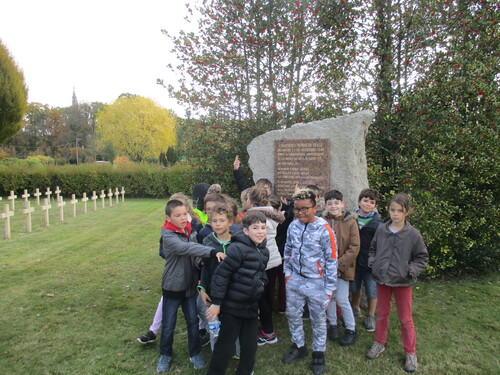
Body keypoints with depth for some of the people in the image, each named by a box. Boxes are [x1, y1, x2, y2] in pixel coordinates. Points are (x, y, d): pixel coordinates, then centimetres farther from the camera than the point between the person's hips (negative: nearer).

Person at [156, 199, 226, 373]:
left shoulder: (190, 231, -1)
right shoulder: (168, 236, -20)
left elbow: (195, 251, 3)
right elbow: (186, 248, -37)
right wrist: (212, 252, -47)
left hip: (190, 285, 4)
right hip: (172, 287, -4)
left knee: (193, 321, 14)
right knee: (168, 324, 12)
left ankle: (195, 353, 33)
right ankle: (165, 355, 34)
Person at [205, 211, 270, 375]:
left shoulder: (264, 252, 4)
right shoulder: (238, 249, -22)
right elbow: (221, 275, -20)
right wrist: (216, 303, -17)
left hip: (251, 306, 7)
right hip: (232, 307, -7)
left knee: (250, 346, 15)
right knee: (225, 346, 5)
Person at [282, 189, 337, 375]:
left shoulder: (324, 229, -16)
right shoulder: (293, 226, -2)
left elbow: (332, 259, -10)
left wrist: (329, 288, -8)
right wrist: (288, 272, 8)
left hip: (316, 282, -4)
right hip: (295, 279, 5)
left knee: (318, 319, 11)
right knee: (293, 315, 17)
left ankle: (318, 353, 32)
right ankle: (298, 346, 40)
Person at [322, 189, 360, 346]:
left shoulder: (350, 222, -10)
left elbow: (354, 248, -10)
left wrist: (339, 264, -16)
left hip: (342, 268, -3)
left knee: (342, 300, 1)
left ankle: (351, 329, 23)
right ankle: (333, 324, 36)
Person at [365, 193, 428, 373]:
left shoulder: (413, 234, -10)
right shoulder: (381, 230, -3)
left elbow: (422, 257, -1)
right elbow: (373, 249, 13)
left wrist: (410, 271, -13)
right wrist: (373, 263, -1)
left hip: (402, 282, -3)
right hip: (382, 279, 3)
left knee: (405, 318, 9)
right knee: (382, 313, 18)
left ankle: (410, 353, 27)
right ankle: (379, 343, 36)